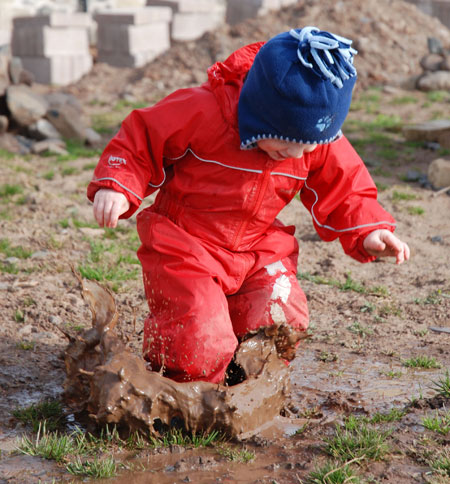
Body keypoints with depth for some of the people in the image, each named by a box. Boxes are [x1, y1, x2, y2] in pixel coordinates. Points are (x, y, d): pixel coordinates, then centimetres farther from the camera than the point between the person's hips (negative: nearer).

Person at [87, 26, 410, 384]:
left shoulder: (322, 143, -9)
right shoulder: (203, 112, -23)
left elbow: (344, 190, 5)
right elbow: (141, 139, -13)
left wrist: (367, 232, -10)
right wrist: (116, 186, -25)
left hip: (259, 251, 5)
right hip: (185, 248, -5)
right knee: (200, 353, -18)